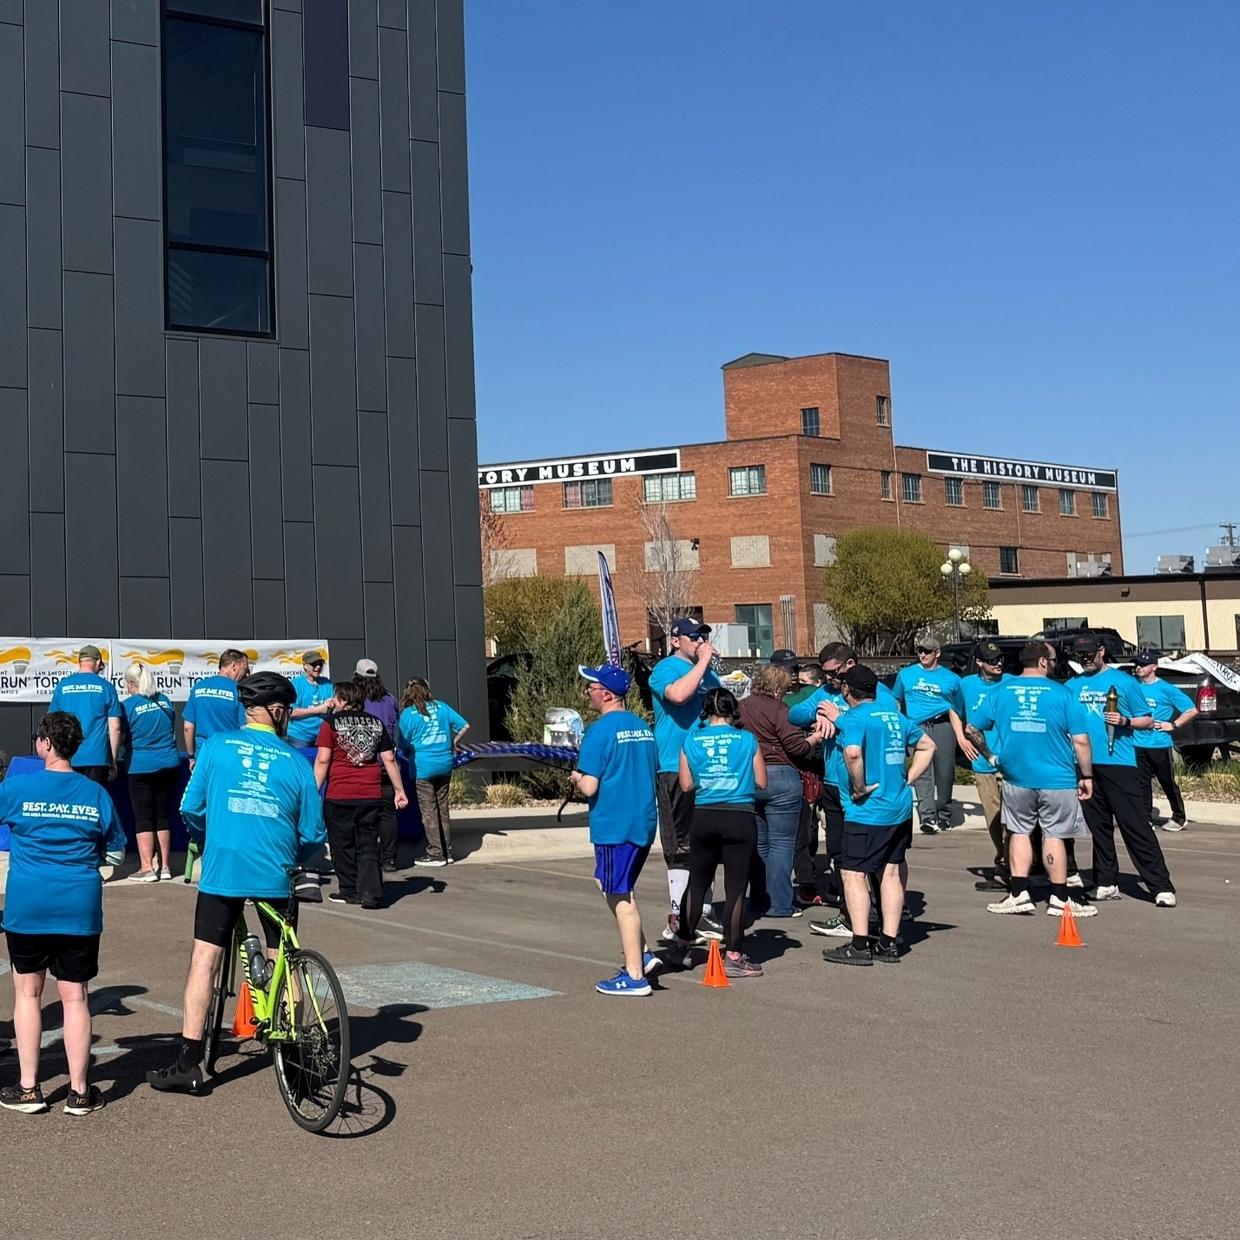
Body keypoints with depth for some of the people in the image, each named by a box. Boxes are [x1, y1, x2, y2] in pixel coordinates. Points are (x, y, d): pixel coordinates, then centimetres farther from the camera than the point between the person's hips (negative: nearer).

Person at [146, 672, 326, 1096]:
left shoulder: (217, 746, 1)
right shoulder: (296, 762, 1)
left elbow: (191, 809, 3)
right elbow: (313, 834, 3)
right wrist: (299, 861, 24)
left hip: (221, 870, 0)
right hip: (275, 876, 0)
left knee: (204, 960, 5)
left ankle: (188, 1063, 4)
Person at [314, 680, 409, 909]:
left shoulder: (331, 723, -3)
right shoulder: (376, 723, 9)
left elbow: (322, 760, -10)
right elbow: (389, 759, 9)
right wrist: (399, 790, 13)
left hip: (339, 796, -3)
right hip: (371, 795, 3)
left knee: (343, 845, 10)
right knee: (368, 845, 8)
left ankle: (349, 891, 17)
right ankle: (371, 892, -2)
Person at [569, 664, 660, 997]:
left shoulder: (600, 730, -14)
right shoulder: (643, 727, 9)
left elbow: (589, 787, -18)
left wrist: (576, 778, 2)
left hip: (614, 826, -8)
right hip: (644, 822, 8)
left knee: (620, 897, 1)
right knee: (614, 887, 22)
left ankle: (635, 976, 7)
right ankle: (642, 953, 17)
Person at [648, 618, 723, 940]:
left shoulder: (707, 672, 17)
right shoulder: (666, 669, -7)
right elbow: (678, 694, -28)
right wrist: (703, 661, -18)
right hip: (676, 769, -8)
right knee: (680, 846, -6)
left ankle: (701, 912, 23)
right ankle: (677, 917, -1)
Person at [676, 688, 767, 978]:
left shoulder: (692, 740, 2)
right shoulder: (747, 739, -3)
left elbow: (686, 784, 6)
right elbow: (761, 782, 1)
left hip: (704, 818, 2)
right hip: (740, 819, -2)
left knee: (696, 883, 16)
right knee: (735, 887, 1)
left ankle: (683, 945, 26)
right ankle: (733, 957, 4)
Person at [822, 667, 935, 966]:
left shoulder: (853, 718, -11)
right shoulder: (895, 716, 13)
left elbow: (853, 753, -30)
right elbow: (927, 746, 21)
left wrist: (860, 787, -16)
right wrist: (908, 780, 14)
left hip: (867, 811, -8)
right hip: (901, 808, 8)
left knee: (854, 874, -2)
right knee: (892, 872, 12)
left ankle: (859, 946, -4)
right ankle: (889, 943, 16)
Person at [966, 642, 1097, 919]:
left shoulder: (1000, 691, 1)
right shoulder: (1061, 693, -7)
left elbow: (972, 728, 2)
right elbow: (1081, 740, -9)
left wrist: (990, 754, 15)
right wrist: (1087, 776, 0)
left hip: (1016, 777, 2)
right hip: (1058, 780, -2)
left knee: (1020, 831, 15)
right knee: (1054, 835, 6)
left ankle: (1019, 894, 11)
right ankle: (1059, 899, 11)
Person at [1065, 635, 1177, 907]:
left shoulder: (1122, 681, 1)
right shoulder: (1072, 686, 13)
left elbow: (1148, 721, 3)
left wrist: (1124, 721, -15)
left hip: (1118, 763, -5)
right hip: (1085, 764, 5)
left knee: (1135, 824, -9)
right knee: (1098, 826, 10)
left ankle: (1162, 887, -9)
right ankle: (1106, 884, 19)